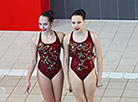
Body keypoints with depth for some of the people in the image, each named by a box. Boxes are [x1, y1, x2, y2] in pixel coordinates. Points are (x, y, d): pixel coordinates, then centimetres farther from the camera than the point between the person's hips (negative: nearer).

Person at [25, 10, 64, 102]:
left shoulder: (60, 36, -9)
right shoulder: (36, 39, -9)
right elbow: (33, 61, 0)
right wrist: (28, 80, 2)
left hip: (57, 72, 0)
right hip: (43, 73, 0)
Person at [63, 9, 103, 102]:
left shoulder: (93, 37, -10)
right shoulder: (67, 38, -6)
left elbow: (99, 58, -2)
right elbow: (66, 60, 1)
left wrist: (100, 78, 1)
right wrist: (67, 81, 2)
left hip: (90, 73, -1)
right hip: (75, 74, 1)